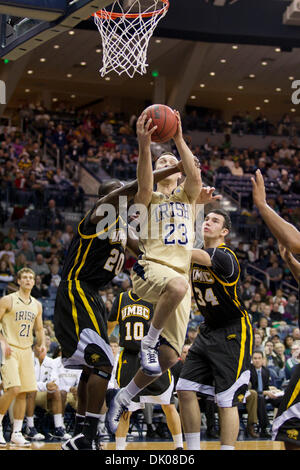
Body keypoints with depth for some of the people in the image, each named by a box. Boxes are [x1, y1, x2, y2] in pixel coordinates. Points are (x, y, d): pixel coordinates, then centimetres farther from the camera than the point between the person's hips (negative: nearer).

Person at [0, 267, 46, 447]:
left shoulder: (37, 305, 14)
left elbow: (39, 329, 22)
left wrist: (42, 344, 3)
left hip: (26, 351, 6)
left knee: (23, 393, 3)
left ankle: (17, 433, 8)